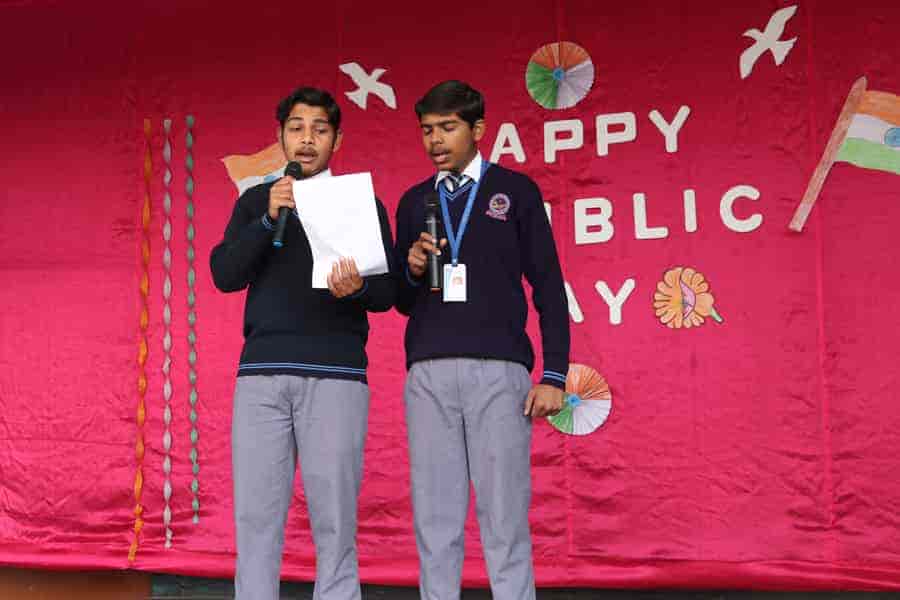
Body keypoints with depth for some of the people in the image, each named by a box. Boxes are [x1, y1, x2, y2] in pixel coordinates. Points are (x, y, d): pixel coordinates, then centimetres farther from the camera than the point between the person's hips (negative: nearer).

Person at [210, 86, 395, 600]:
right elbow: (224, 274, 3)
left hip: (335, 374, -1)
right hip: (261, 374, 2)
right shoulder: (255, 201, 16)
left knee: (334, 521, -2)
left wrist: (356, 288, -19)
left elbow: (387, 293, 4)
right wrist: (269, 219, -11)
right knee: (256, 518, 1)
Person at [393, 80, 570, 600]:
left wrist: (554, 373, -4)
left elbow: (548, 285, 4)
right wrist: (413, 270, -3)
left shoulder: (515, 190, 8)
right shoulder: (414, 202, 17)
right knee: (435, 523, 3)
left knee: (505, 519, -2)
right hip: (428, 372, 3)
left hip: (498, 369, -3)